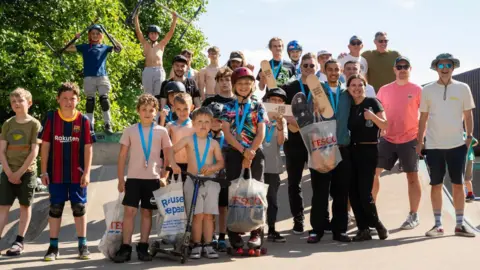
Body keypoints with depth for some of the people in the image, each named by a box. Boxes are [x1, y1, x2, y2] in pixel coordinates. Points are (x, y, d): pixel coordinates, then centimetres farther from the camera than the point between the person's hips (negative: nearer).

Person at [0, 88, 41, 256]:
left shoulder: (34, 124, -4)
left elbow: (34, 152, -9)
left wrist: (19, 172, -13)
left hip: (27, 172, -2)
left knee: (25, 206, 4)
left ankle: (19, 242, 11)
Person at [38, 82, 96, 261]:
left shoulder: (83, 121, -1)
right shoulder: (51, 118, -1)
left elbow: (88, 148, -1)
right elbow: (45, 145, 1)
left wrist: (87, 172, -6)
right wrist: (44, 171, -3)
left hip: (77, 174, 0)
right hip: (55, 173, 0)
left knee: (79, 207, 6)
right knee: (55, 208, 6)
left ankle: (83, 245, 13)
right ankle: (53, 246, 12)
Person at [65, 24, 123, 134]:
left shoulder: (105, 47, 14)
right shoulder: (84, 47, 14)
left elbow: (119, 48, 6)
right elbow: (67, 48, 14)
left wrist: (113, 38, -6)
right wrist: (75, 38, 2)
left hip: (102, 77, 0)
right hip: (88, 77, 0)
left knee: (104, 99, -8)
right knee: (90, 101, 1)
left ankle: (107, 124, -6)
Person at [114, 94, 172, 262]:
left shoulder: (161, 131, 4)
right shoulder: (130, 130, 4)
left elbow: (168, 156, 8)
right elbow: (122, 156, 5)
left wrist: (163, 177, 0)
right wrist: (120, 179, 1)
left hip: (153, 178, 1)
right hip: (133, 178, 0)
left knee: (147, 212, 6)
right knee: (129, 211, -6)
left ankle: (143, 247, 13)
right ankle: (125, 248, -2)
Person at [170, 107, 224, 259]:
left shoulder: (213, 143, 6)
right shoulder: (188, 140, 2)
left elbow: (221, 162, 6)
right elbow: (171, 150, 1)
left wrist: (212, 167, -14)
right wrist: (174, 164, -15)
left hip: (210, 181, 2)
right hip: (192, 181, -2)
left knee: (208, 215, 2)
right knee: (197, 215, -4)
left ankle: (208, 245, 9)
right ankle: (196, 245, 4)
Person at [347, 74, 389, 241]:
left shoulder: (372, 102, -3)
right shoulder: (349, 107, 12)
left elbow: (385, 125, -9)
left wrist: (373, 116, -24)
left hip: (368, 151, -6)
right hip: (352, 151, 6)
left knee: (364, 193, -10)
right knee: (353, 192, 2)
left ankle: (377, 225, 11)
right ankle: (363, 229, 9)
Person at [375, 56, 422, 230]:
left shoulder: (417, 90, -2)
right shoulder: (384, 90, 7)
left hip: (409, 139, -3)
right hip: (387, 139, 3)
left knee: (412, 177, 4)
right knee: (373, 172, 2)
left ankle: (414, 216, 13)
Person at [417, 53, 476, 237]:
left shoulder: (463, 88, 3)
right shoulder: (427, 90, 3)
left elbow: (468, 115, 7)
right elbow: (423, 117, 8)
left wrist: (469, 137, 0)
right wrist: (419, 141, 6)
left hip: (457, 144, 0)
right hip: (434, 145, 0)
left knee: (458, 184, 4)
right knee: (436, 185, 5)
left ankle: (460, 224, 11)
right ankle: (438, 224, 12)